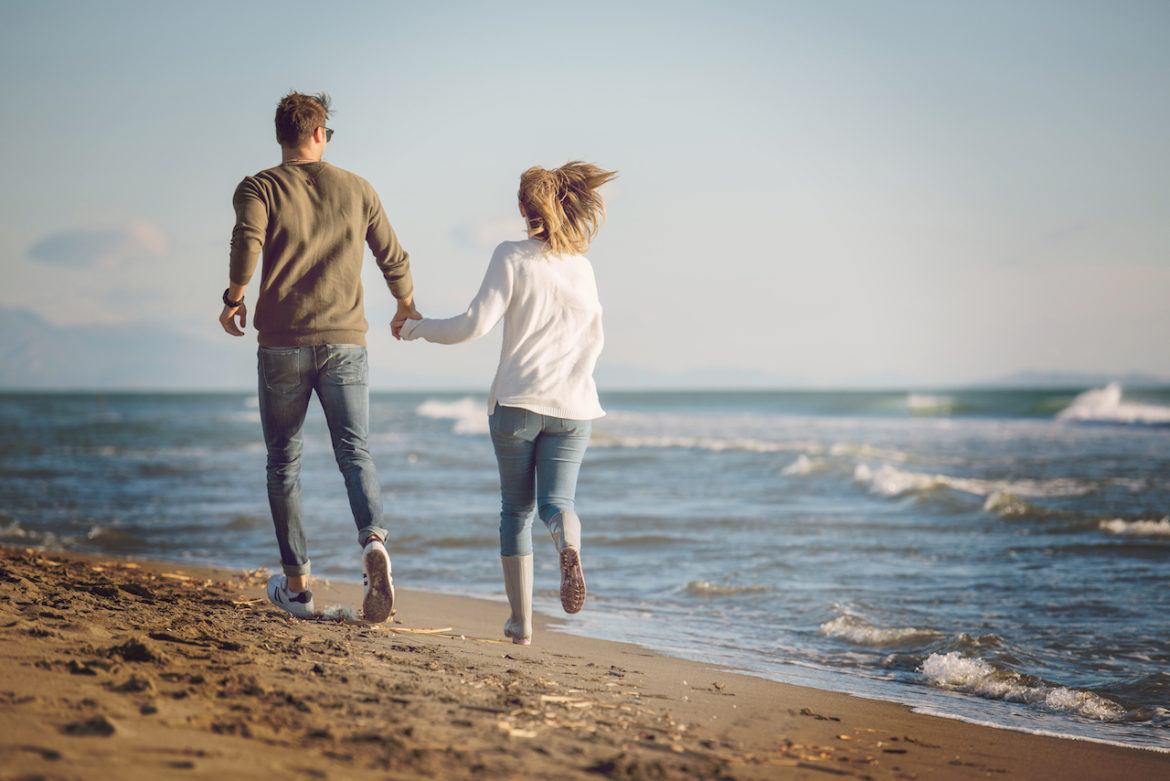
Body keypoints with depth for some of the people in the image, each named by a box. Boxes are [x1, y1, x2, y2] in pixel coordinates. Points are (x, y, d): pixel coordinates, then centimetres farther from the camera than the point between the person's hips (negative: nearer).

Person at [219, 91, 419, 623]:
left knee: (283, 463, 11)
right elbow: (393, 259, 12)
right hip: (345, 341, 1)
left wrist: (233, 299, -4)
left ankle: (297, 585, 13)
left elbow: (248, 242, -18)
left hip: (281, 344, -1)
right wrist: (407, 309, 30)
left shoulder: (258, 188, 2)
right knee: (355, 453, 2)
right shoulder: (356, 189, 9)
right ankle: (373, 539, -27)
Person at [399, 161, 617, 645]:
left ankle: (521, 620, 7)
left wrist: (419, 328, 5)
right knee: (557, 500, 7)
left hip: (517, 401, -2)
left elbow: (475, 324, -11)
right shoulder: (582, 266, 9)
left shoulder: (512, 257, -5)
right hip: (573, 405, 3)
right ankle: (569, 549, -29)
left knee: (517, 510, 9)